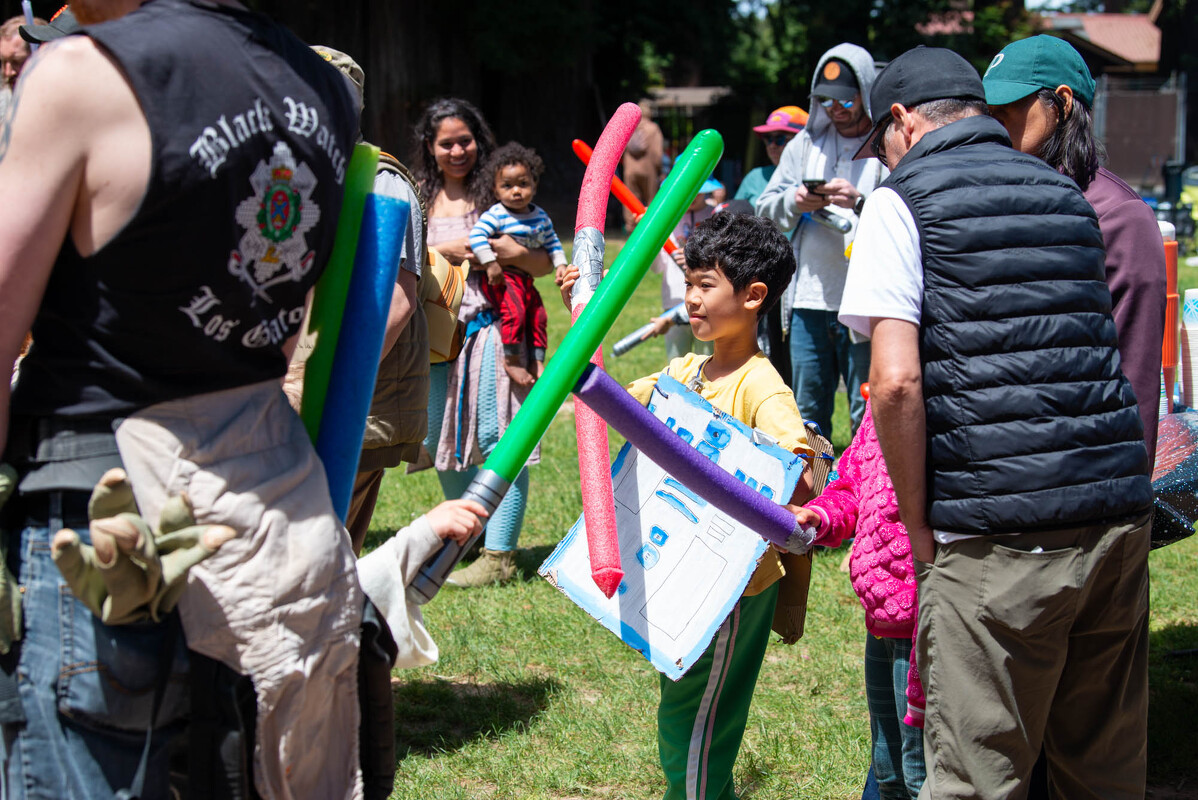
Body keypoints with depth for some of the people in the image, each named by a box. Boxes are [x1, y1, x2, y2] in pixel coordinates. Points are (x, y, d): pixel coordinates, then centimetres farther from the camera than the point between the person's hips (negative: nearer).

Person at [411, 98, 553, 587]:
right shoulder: (418, 198, 12)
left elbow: (545, 264, 2)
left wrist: (512, 252, -15)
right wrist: (443, 251, -9)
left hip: (492, 324, -4)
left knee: (496, 437, -8)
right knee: (439, 438, 9)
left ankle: (499, 555, -4)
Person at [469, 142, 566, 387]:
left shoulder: (541, 217, 10)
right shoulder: (496, 215, -11)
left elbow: (553, 243, 20)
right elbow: (476, 236, -21)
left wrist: (561, 266, 8)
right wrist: (491, 264, -27)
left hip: (526, 280, 7)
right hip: (500, 278, -7)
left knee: (538, 316, 2)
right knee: (514, 311, -24)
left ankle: (537, 361, 13)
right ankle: (511, 360, -13)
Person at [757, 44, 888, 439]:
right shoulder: (805, 144, 14)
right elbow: (766, 207, 13)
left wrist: (860, 202, -27)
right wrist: (794, 202, -7)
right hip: (809, 301, 5)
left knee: (868, 416, -2)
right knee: (808, 410, 14)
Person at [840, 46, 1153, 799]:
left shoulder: (903, 201, 0)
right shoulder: (1067, 195, 19)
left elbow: (897, 383, -10)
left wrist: (918, 524, -1)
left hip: (997, 538, -6)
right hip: (1119, 513, 6)